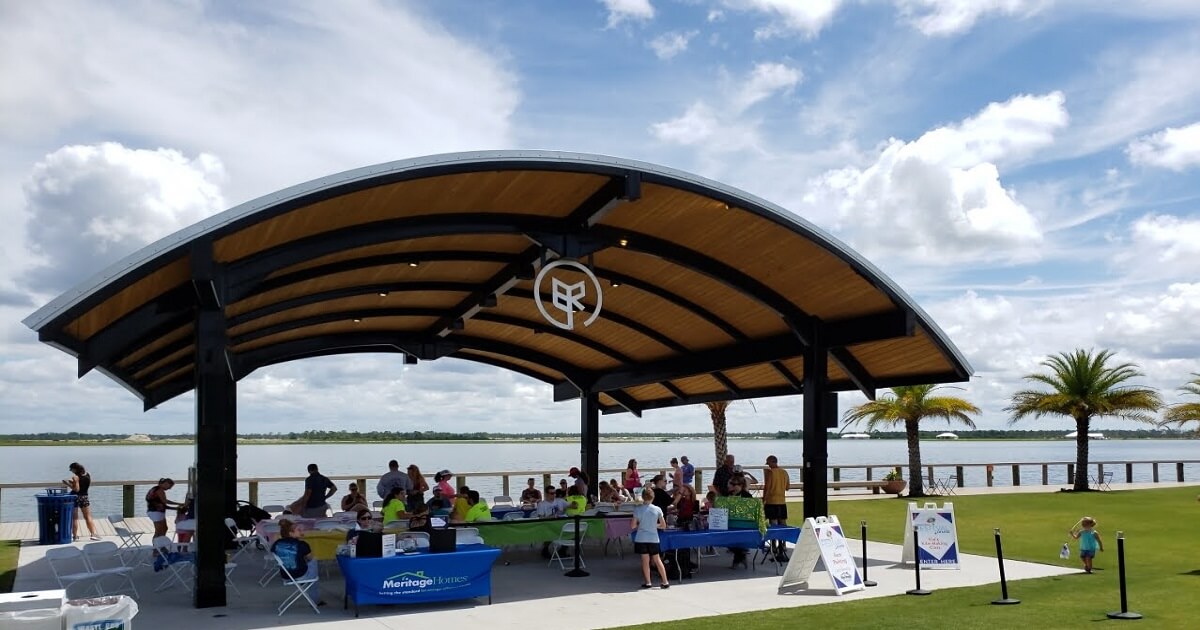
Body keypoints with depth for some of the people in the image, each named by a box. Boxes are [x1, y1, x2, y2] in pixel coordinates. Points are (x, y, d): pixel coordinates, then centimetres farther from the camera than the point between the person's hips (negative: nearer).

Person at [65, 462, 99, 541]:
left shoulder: (76, 477, -15)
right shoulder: (87, 475, 3)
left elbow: (76, 489, -19)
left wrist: (68, 483, -10)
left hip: (76, 497, -5)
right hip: (84, 497, 5)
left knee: (74, 518, 7)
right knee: (88, 517, 11)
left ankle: (75, 536, 9)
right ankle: (93, 534, 4)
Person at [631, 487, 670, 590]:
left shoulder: (637, 509, -7)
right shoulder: (657, 509, -4)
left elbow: (633, 526, -5)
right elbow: (663, 526, 1)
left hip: (641, 539, -1)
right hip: (653, 539, 1)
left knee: (645, 560, 7)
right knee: (657, 560, 10)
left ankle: (647, 582, 10)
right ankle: (665, 582, 11)